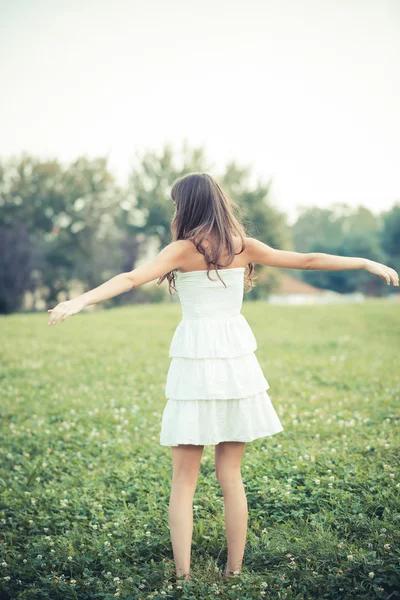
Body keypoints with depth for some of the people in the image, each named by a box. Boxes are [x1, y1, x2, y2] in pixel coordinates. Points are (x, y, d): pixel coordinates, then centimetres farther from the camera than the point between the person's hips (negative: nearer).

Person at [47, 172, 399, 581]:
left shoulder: (183, 250, -5)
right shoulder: (243, 247, 5)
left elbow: (132, 278, -18)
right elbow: (308, 260, 10)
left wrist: (81, 300, -25)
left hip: (195, 363, -3)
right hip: (237, 362, 4)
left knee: (184, 480, 4)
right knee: (230, 475, 11)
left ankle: (183, 577, 2)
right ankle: (233, 572, 17)